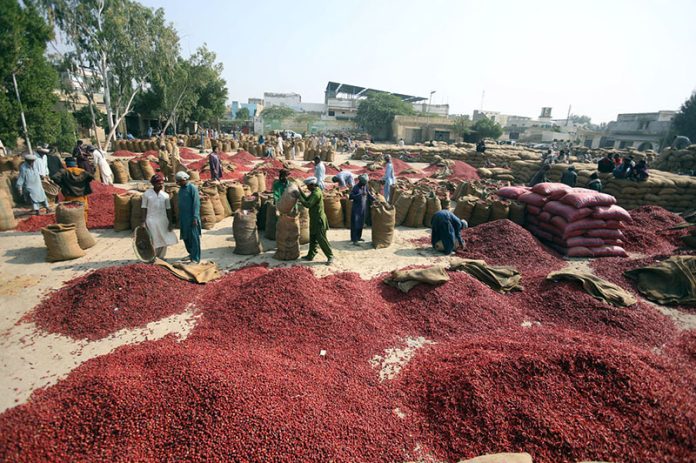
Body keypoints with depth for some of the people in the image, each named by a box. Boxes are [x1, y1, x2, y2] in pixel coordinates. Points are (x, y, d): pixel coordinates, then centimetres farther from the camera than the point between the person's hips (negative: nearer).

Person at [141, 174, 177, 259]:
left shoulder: (165, 195, 5)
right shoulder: (146, 194, -1)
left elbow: (168, 209, 6)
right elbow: (144, 209, -1)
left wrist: (171, 222, 1)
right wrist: (143, 221, -6)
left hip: (163, 221, 3)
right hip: (151, 221, -3)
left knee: (164, 240, 5)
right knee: (153, 241, 0)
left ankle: (161, 257, 20)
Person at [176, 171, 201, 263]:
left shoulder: (192, 188, -10)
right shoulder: (181, 189, 13)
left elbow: (196, 203, -15)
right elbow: (180, 204, 17)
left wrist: (195, 218, -20)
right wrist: (179, 219, 16)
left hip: (191, 218, -8)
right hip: (183, 218, 8)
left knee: (194, 237, -4)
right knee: (185, 237, 12)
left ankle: (196, 258, 1)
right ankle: (191, 254, 27)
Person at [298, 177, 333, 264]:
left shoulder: (316, 193, -20)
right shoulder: (315, 191, 11)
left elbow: (308, 204, -26)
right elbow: (307, 199, 18)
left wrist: (299, 197, -19)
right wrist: (300, 191, 11)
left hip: (319, 221, -10)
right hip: (314, 220, 10)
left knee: (321, 239, -5)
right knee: (313, 239, 16)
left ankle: (330, 256, 3)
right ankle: (310, 255, 26)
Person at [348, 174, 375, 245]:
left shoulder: (365, 187, 4)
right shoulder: (355, 188, -13)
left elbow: (369, 195, 14)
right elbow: (350, 197, -17)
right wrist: (359, 195, -25)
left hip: (363, 208, 6)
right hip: (356, 208, -6)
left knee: (361, 223, 12)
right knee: (355, 224, -5)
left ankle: (358, 237, 26)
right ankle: (354, 240, -2)